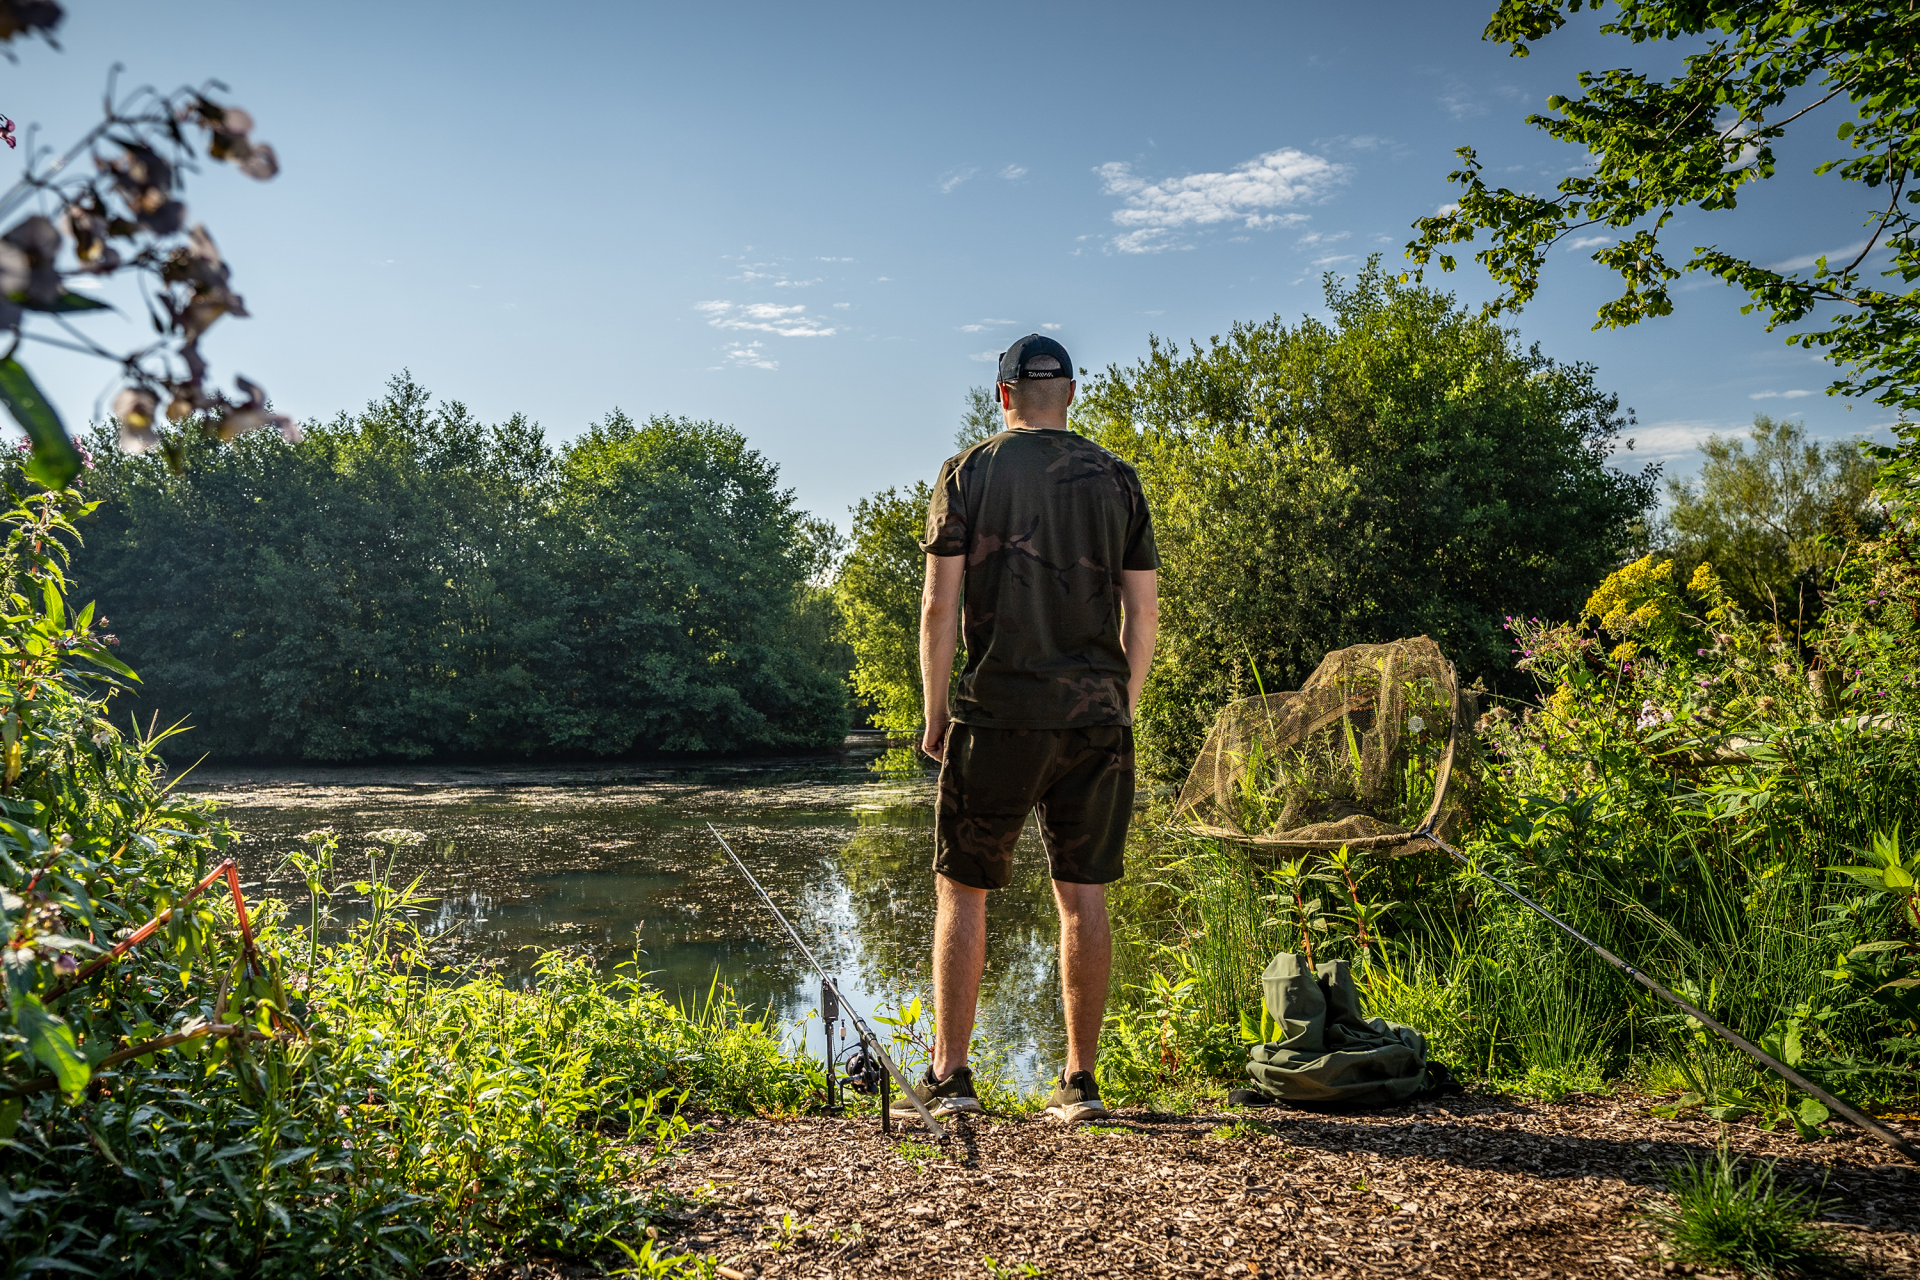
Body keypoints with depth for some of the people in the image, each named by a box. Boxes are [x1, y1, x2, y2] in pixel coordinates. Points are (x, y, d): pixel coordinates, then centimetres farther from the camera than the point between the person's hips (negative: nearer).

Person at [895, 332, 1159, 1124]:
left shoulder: (970, 472, 3)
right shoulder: (1115, 479, 10)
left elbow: (940, 603, -3)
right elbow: (1144, 609, 8)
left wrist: (934, 713, 4)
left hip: (1000, 709, -3)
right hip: (1096, 712, 3)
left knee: (963, 890, 7)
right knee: (1083, 896, 7)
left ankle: (949, 1077, 10)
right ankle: (1079, 1081, 13)